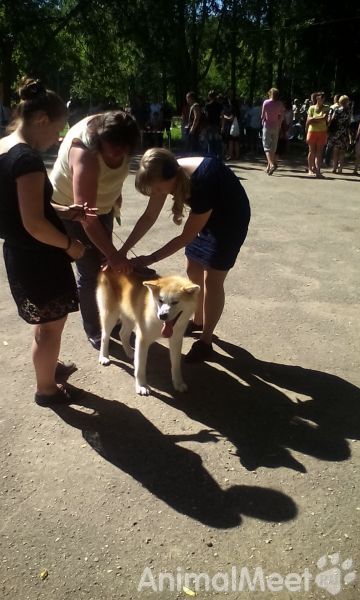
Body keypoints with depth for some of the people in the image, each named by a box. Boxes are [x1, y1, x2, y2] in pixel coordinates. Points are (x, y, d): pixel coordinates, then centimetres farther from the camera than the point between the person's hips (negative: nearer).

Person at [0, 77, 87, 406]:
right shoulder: (28, 159, -23)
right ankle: (46, 388, 26)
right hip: (37, 257, -9)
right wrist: (70, 244, -12)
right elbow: (34, 224, -26)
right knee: (51, 325, 9)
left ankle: (48, 364, 47)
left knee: (46, 320, 27)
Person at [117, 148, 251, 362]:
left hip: (231, 218, -7)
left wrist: (150, 259, -24)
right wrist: (124, 249, -11)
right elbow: (149, 217, -8)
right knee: (194, 272, 12)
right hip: (206, 214, 7)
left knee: (212, 280, -5)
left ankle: (206, 342, 8)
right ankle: (197, 321, 35)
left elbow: (187, 236, -29)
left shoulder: (203, 182, -39)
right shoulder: (166, 174, -19)